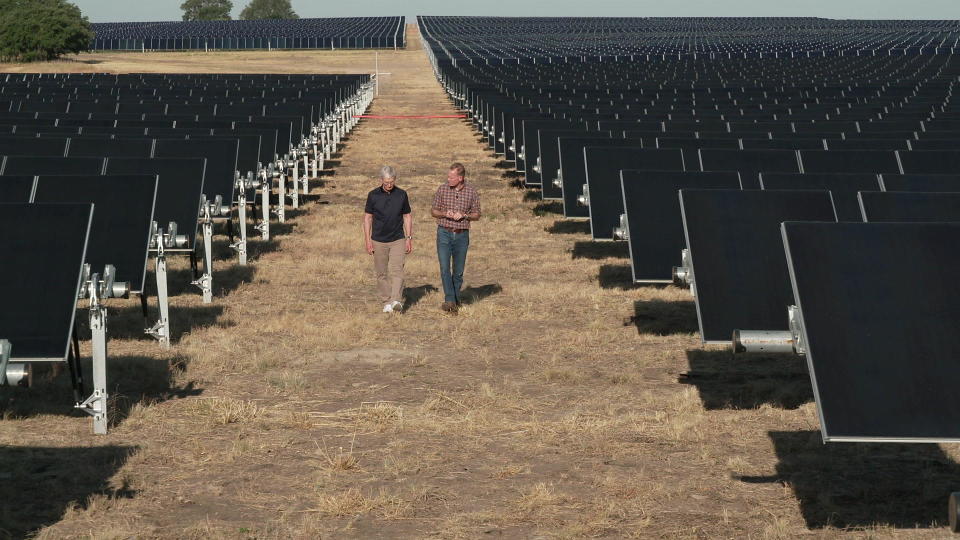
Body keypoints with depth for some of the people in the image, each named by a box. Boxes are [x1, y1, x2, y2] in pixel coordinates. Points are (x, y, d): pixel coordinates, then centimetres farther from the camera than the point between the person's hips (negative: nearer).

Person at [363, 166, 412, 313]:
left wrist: (409, 238, 3)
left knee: (397, 271, -13)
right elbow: (367, 218, 3)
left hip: (398, 240, -1)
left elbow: (407, 216, 8)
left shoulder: (402, 195, 1)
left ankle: (396, 301, -23)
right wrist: (367, 240, -2)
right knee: (382, 273, 5)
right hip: (379, 240, 1)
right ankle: (386, 302, 15)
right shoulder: (373, 195, -1)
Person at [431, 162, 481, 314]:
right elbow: (433, 211, 8)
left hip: (462, 235, 1)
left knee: (458, 271, 7)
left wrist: (464, 215, -13)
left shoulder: (472, 192, -1)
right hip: (444, 233, -1)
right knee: (445, 268, -13)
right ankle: (449, 300, -16)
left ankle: (455, 301, 20)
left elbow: (477, 215, 7)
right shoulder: (442, 189, -1)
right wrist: (444, 214, -14)